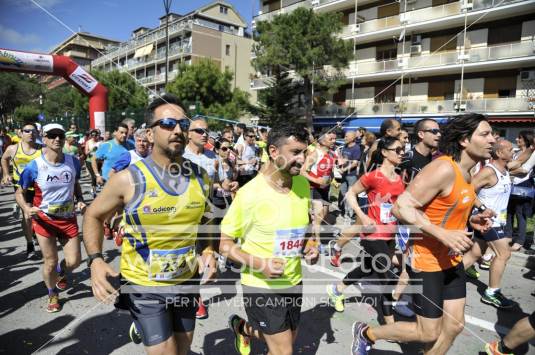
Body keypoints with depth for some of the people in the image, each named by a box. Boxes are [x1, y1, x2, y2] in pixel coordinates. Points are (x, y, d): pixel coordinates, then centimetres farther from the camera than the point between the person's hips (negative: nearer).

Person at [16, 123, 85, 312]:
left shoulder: (73, 162, -7)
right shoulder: (34, 166, -15)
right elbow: (20, 193, -4)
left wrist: (80, 201, -6)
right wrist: (27, 208, -23)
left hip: (68, 218, 3)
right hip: (44, 219, -2)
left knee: (74, 261, 7)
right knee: (50, 262, 6)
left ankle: (60, 273, 45)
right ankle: (52, 295, 35)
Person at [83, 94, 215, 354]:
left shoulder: (200, 177, -5)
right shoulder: (128, 179, -17)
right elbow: (93, 216, -3)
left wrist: (208, 250, -5)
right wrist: (95, 260, -16)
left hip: (187, 282, 4)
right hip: (144, 286, -4)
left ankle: (143, 330, 49)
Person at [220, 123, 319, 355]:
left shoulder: (303, 185, -4)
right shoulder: (250, 194, -21)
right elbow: (225, 244, -13)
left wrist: (309, 247, -5)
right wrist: (258, 264, -26)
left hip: (294, 282, 6)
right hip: (261, 286, -6)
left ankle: (243, 328, 48)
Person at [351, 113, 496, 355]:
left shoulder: (463, 172, 7)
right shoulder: (443, 169, -23)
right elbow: (400, 207, -27)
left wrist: (468, 220, 4)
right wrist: (442, 234, -33)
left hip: (452, 260, 9)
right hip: (427, 260, -9)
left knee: (454, 326, 15)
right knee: (428, 333, 4)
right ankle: (366, 333, 24)